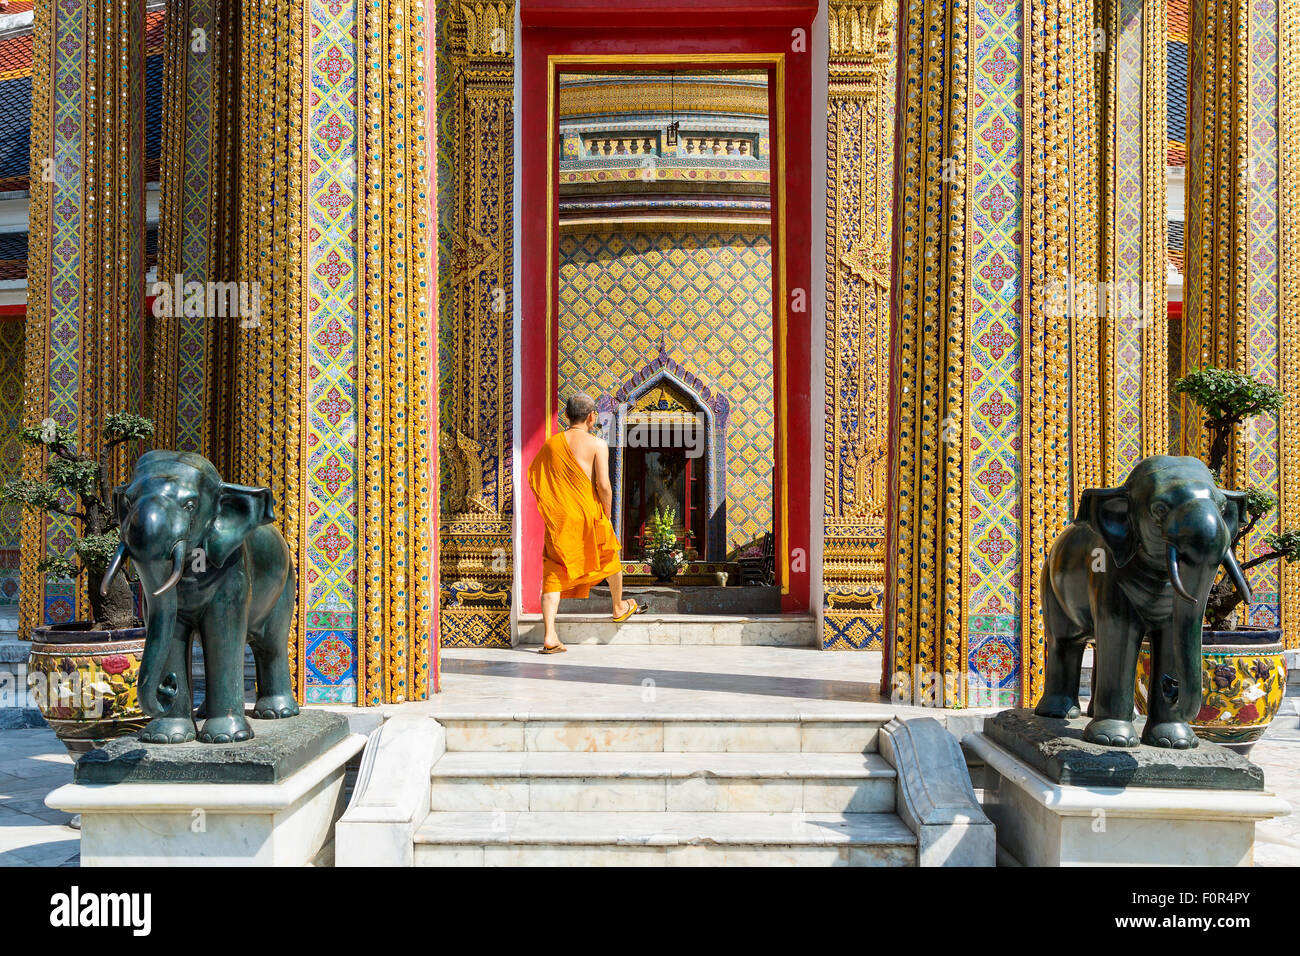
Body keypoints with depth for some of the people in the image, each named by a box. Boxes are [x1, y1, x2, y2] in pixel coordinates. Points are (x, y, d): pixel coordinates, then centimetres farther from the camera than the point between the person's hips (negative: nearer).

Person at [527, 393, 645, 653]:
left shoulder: (550, 444, 8)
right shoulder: (597, 444, -5)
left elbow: (533, 478, 10)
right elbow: (603, 485, -14)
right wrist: (607, 515, 0)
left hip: (557, 518, 3)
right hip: (588, 514, -2)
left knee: (554, 573, 2)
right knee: (611, 558, 24)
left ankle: (550, 636, -9)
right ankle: (619, 608, 45)